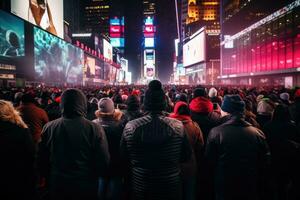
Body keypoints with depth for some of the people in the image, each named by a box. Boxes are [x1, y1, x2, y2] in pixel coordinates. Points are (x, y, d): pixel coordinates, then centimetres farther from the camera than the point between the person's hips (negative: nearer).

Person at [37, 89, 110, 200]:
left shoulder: (49, 128, -11)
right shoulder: (95, 129, -19)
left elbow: (42, 160, -1)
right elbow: (104, 161, -14)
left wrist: (48, 178, 16)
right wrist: (92, 176, 6)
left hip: (57, 186, 2)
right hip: (86, 187, -1)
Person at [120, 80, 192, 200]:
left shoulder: (130, 127, -18)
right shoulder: (178, 126, -19)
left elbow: (124, 158, -4)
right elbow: (186, 156, -5)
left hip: (139, 189, 1)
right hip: (171, 189, 0)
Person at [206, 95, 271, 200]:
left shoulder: (216, 132, -19)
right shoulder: (258, 133, -11)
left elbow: (210, 161, -11)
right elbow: (265, 161, -1)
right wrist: (255, 180, 15)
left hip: (224, 188, -2)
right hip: (251, 190, 3)